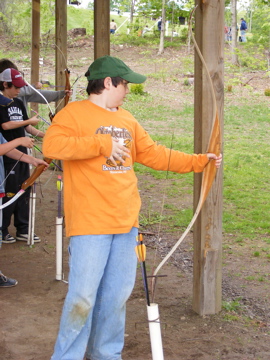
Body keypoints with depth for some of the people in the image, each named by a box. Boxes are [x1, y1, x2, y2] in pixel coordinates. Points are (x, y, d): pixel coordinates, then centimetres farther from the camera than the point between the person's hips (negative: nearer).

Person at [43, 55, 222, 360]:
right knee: (83, 297, -7)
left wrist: (199, 161, 15)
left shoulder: (127, 120, 17)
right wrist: (102, 143, -22)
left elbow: (153, 154, 20)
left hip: (125, 222, 7)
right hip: (90, 224, -7)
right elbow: (52, 145, -22)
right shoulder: (74, 114, -6)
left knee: (117, 295, 12)